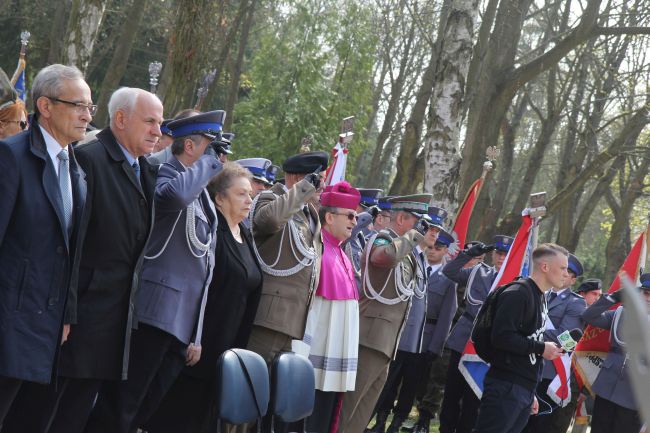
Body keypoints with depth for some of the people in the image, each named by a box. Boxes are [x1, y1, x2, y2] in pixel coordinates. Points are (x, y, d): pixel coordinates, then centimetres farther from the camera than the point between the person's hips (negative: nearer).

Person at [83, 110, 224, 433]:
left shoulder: (201, 197, 20)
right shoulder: (167, 173, -5)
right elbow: (176, 193, -33)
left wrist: (196, 336, 20)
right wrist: (210, 160, -15)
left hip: (184, 323, 9)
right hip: (158, 315, -8)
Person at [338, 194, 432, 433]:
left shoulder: (404, 249, 20)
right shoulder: (382, 239, -8)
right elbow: (386, 255, -33)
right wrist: (414, 235, -18)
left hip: (386, 342, 10)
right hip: (372, 337, -10)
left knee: (364, 407, 12)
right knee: (349, 400, -11)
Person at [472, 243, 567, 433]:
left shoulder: (541, 298, 19)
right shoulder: (518, 294, -11)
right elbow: (501, 337, -21)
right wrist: (541, 348, -13)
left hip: (525, 391, 9)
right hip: (506, 388, -9)